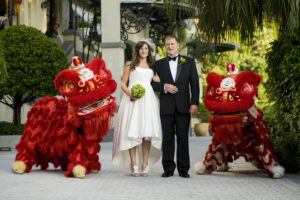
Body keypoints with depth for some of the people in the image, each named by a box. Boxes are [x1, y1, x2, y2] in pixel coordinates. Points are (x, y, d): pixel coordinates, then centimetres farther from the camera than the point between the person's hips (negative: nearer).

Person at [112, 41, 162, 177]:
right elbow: (123, 83, 7)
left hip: (148, 99, 2)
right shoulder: (130, 65, 13)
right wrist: (129, 93, -10)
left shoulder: (152, 67, 20)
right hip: (132, 99, -2)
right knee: (132, 130, -10)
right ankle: (134, 165, -9)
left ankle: (145, 164, -4)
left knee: (147, 131, -5)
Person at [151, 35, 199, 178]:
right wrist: (164, 87, -11)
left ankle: (183, 169, 5)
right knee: (167, 138, 2)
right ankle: (168, 169, 8)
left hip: (183, 106, -1)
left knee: (183, 138, 0)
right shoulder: (159, 64, 11)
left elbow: (194, 84, 4)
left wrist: (195, 103, -5)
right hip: (166, 106, 1)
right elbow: (153, 84, 8)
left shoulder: (189, 62, 9)